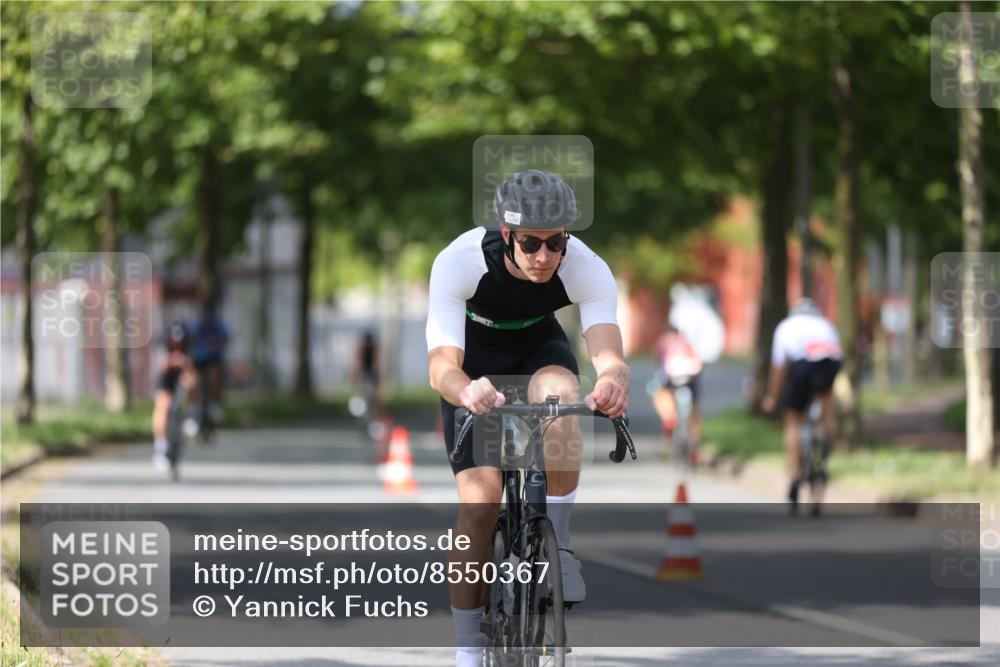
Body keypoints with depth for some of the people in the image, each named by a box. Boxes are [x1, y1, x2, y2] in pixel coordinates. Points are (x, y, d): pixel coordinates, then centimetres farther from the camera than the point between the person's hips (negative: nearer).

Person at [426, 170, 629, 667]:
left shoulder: (587, 269, -32)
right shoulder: (459, 263, -36)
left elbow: (608, 353, -44)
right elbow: (441, 365, -44)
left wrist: (613, 381, -69)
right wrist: (465, 391, -67)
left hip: (537, 344, 1)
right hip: (474, 355, -1)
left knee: (561, 396, -36)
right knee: (480, 502, -15)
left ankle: (556, 544, -18)